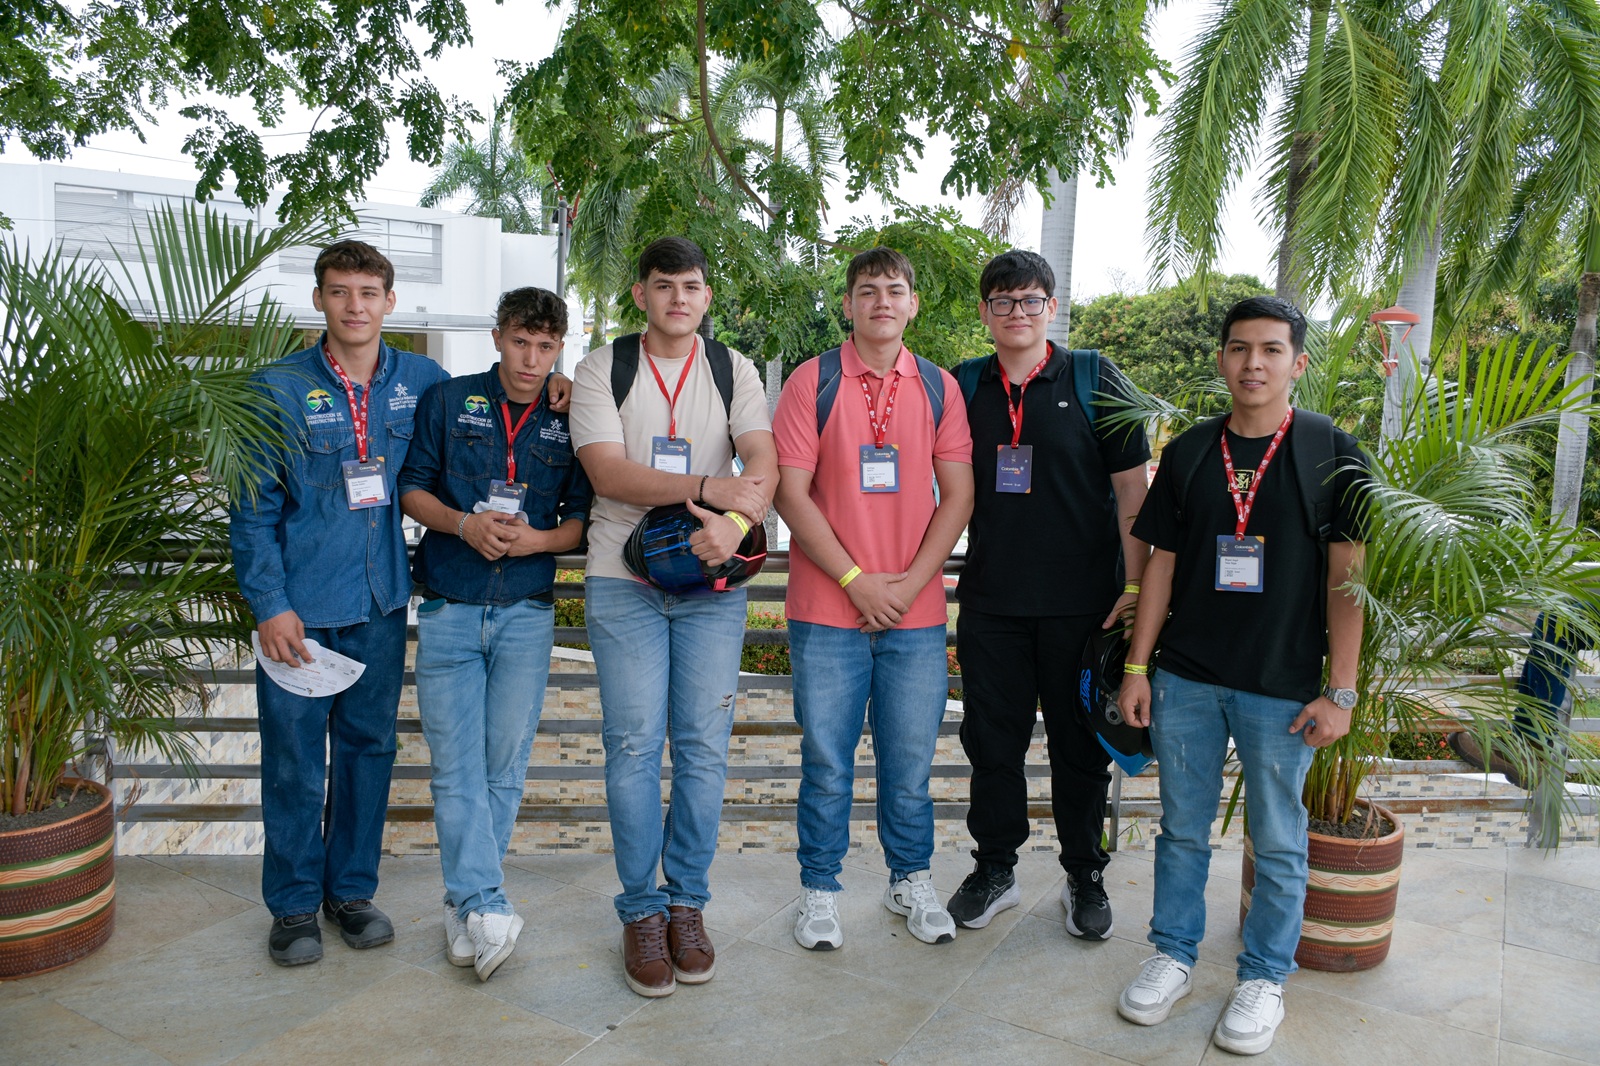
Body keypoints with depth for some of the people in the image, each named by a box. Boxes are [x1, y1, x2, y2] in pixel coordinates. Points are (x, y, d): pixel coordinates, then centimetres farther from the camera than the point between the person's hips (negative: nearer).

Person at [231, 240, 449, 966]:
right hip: (301, 607, -3)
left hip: (382, 603, 3)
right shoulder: (280, 388, -3)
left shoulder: (423, 382, 4)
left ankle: (352, 890, 28)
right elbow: (253, 507, -3)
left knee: (369, 746, 12)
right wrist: (269, 604, -10)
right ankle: (294, 905, 21)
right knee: (294, 757, 4)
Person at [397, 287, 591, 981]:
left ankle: (465, 901, 17)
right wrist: (463, 523, -12)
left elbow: (582, 520, 7)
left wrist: (535, 539, -13)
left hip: (526, 614, 1)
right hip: (448, 611, 0)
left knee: (505, 765, 3)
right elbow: (412, 487, 7)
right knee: (456, 765, -6)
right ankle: (485, 909, -5)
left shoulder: (570, 422, 6)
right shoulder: (448, 401, 5)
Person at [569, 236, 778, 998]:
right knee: (634, 745, -1)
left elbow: (763, 462, -5)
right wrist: (708, 487, -18)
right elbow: (606, 472, -8)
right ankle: (641, 910, 13)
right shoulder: (602, 370, 5)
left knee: (704, 745, 3)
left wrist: (736, 523, -25)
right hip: (624, 579, -1)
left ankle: (687, 902, 18)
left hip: (712, 582, 2)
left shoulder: (733, 372, 10)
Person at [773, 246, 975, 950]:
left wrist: (909, 583, -6)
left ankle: (911, 881, 31)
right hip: (827, 609, -2)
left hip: (916, 610, 2)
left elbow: (958, 495, 4)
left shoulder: (939, 387, 8)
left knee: (911, 760, 10)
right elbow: (790, 493, -5)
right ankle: (820, 891, 24)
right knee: (826, 762, 6)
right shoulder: (812, 381, 0)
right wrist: (857, 580, -10)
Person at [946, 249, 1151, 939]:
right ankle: (994, 869, 27)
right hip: (991, 599, 3)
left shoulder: (1096, 380, 0)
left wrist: (1135, 585, -8)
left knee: (1080, 745, 9)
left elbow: (1132, 487, -2)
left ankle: (1085, 878, 26)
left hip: (1082, 599, -2)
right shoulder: (964, 387, 8)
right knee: (992, 740, 10)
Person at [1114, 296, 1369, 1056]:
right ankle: (1174, 953, 30)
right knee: (1182, 828, 13)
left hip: (1282, 687, -2)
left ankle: (1264, 977, 27)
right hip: (1186, 678, 3)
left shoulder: (1332, 452, -3)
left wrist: (1340, 690, -9)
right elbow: (1161, 564, 7)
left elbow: (1345, 576, -5)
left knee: (1277, 842, 10)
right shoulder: (1188, 453, 5)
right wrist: (1137, 666, 4)